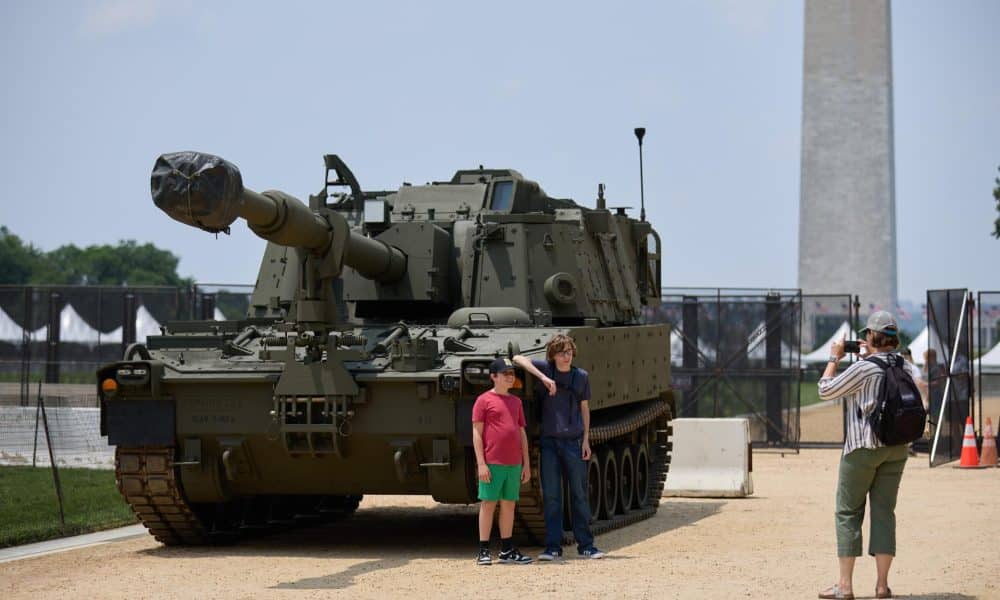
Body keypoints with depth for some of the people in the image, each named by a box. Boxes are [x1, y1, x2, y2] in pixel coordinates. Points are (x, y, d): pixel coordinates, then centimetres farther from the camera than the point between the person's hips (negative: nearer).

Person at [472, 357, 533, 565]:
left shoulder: (516, 401, 15)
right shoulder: (484, 400, -3)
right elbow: (476, 433, -5)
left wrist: (526, 464, 15)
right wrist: (481, 463, -12)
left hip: (514, 464, 6)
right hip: (492, 463, -6)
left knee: (509, 505, 10)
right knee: (488, 503, -1)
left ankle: (507, 550, 17)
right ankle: (484, 551, 3)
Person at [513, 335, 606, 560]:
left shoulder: (581, 376, 5)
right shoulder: (546, 369, 1)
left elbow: (584, 409, 11)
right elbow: (518, 359, -10)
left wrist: (586, 440, 4)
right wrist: (543, 378, -20)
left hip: (573, 442, 1)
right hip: (549, 441, -1)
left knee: (579, 495, 3)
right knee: (551, 496, 0)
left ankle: (585, 546, 9)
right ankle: (553, 547, 4)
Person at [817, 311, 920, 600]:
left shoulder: (863, 368, -16)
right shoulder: (905, 368, 2)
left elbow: (825, 390, -6)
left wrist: (834, 358, 5)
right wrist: (875, 355, 24)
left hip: (863, 448, -5)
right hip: (897, 448, 5)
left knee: (848, 513, 2)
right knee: (884, 512, 9)